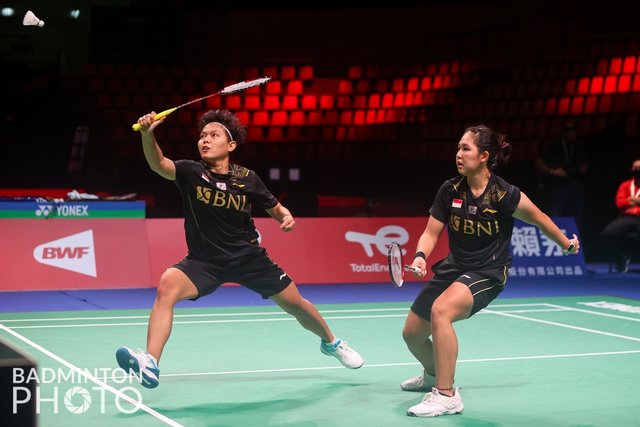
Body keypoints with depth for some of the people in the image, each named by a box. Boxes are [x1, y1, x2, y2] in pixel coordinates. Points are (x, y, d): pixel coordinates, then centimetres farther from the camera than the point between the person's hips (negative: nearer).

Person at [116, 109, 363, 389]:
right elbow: (158, 164, -31)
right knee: (167, 285, -30)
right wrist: (147, 134, -51)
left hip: (248, 257, 1)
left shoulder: (247, 179, -6)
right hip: (204, 261, -1)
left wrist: (286, 217, -16)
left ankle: (330, 342, 40)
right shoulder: (190, 172, -10)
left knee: (296, 305, 7)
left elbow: (275, 209, 8)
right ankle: (150, 365, -34)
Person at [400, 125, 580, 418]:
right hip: (453, 267, 6)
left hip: (488, 273, -6)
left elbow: (539, 219, -1)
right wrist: (420, 256, -22)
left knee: (441, 310, -35)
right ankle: (433, 375, 46)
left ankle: (446, 396, -24)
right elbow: (431, 232, -1)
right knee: (412, 333, 9)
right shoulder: (450, 191, -8)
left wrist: (567, 244, 13)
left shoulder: (504, 195, -19)